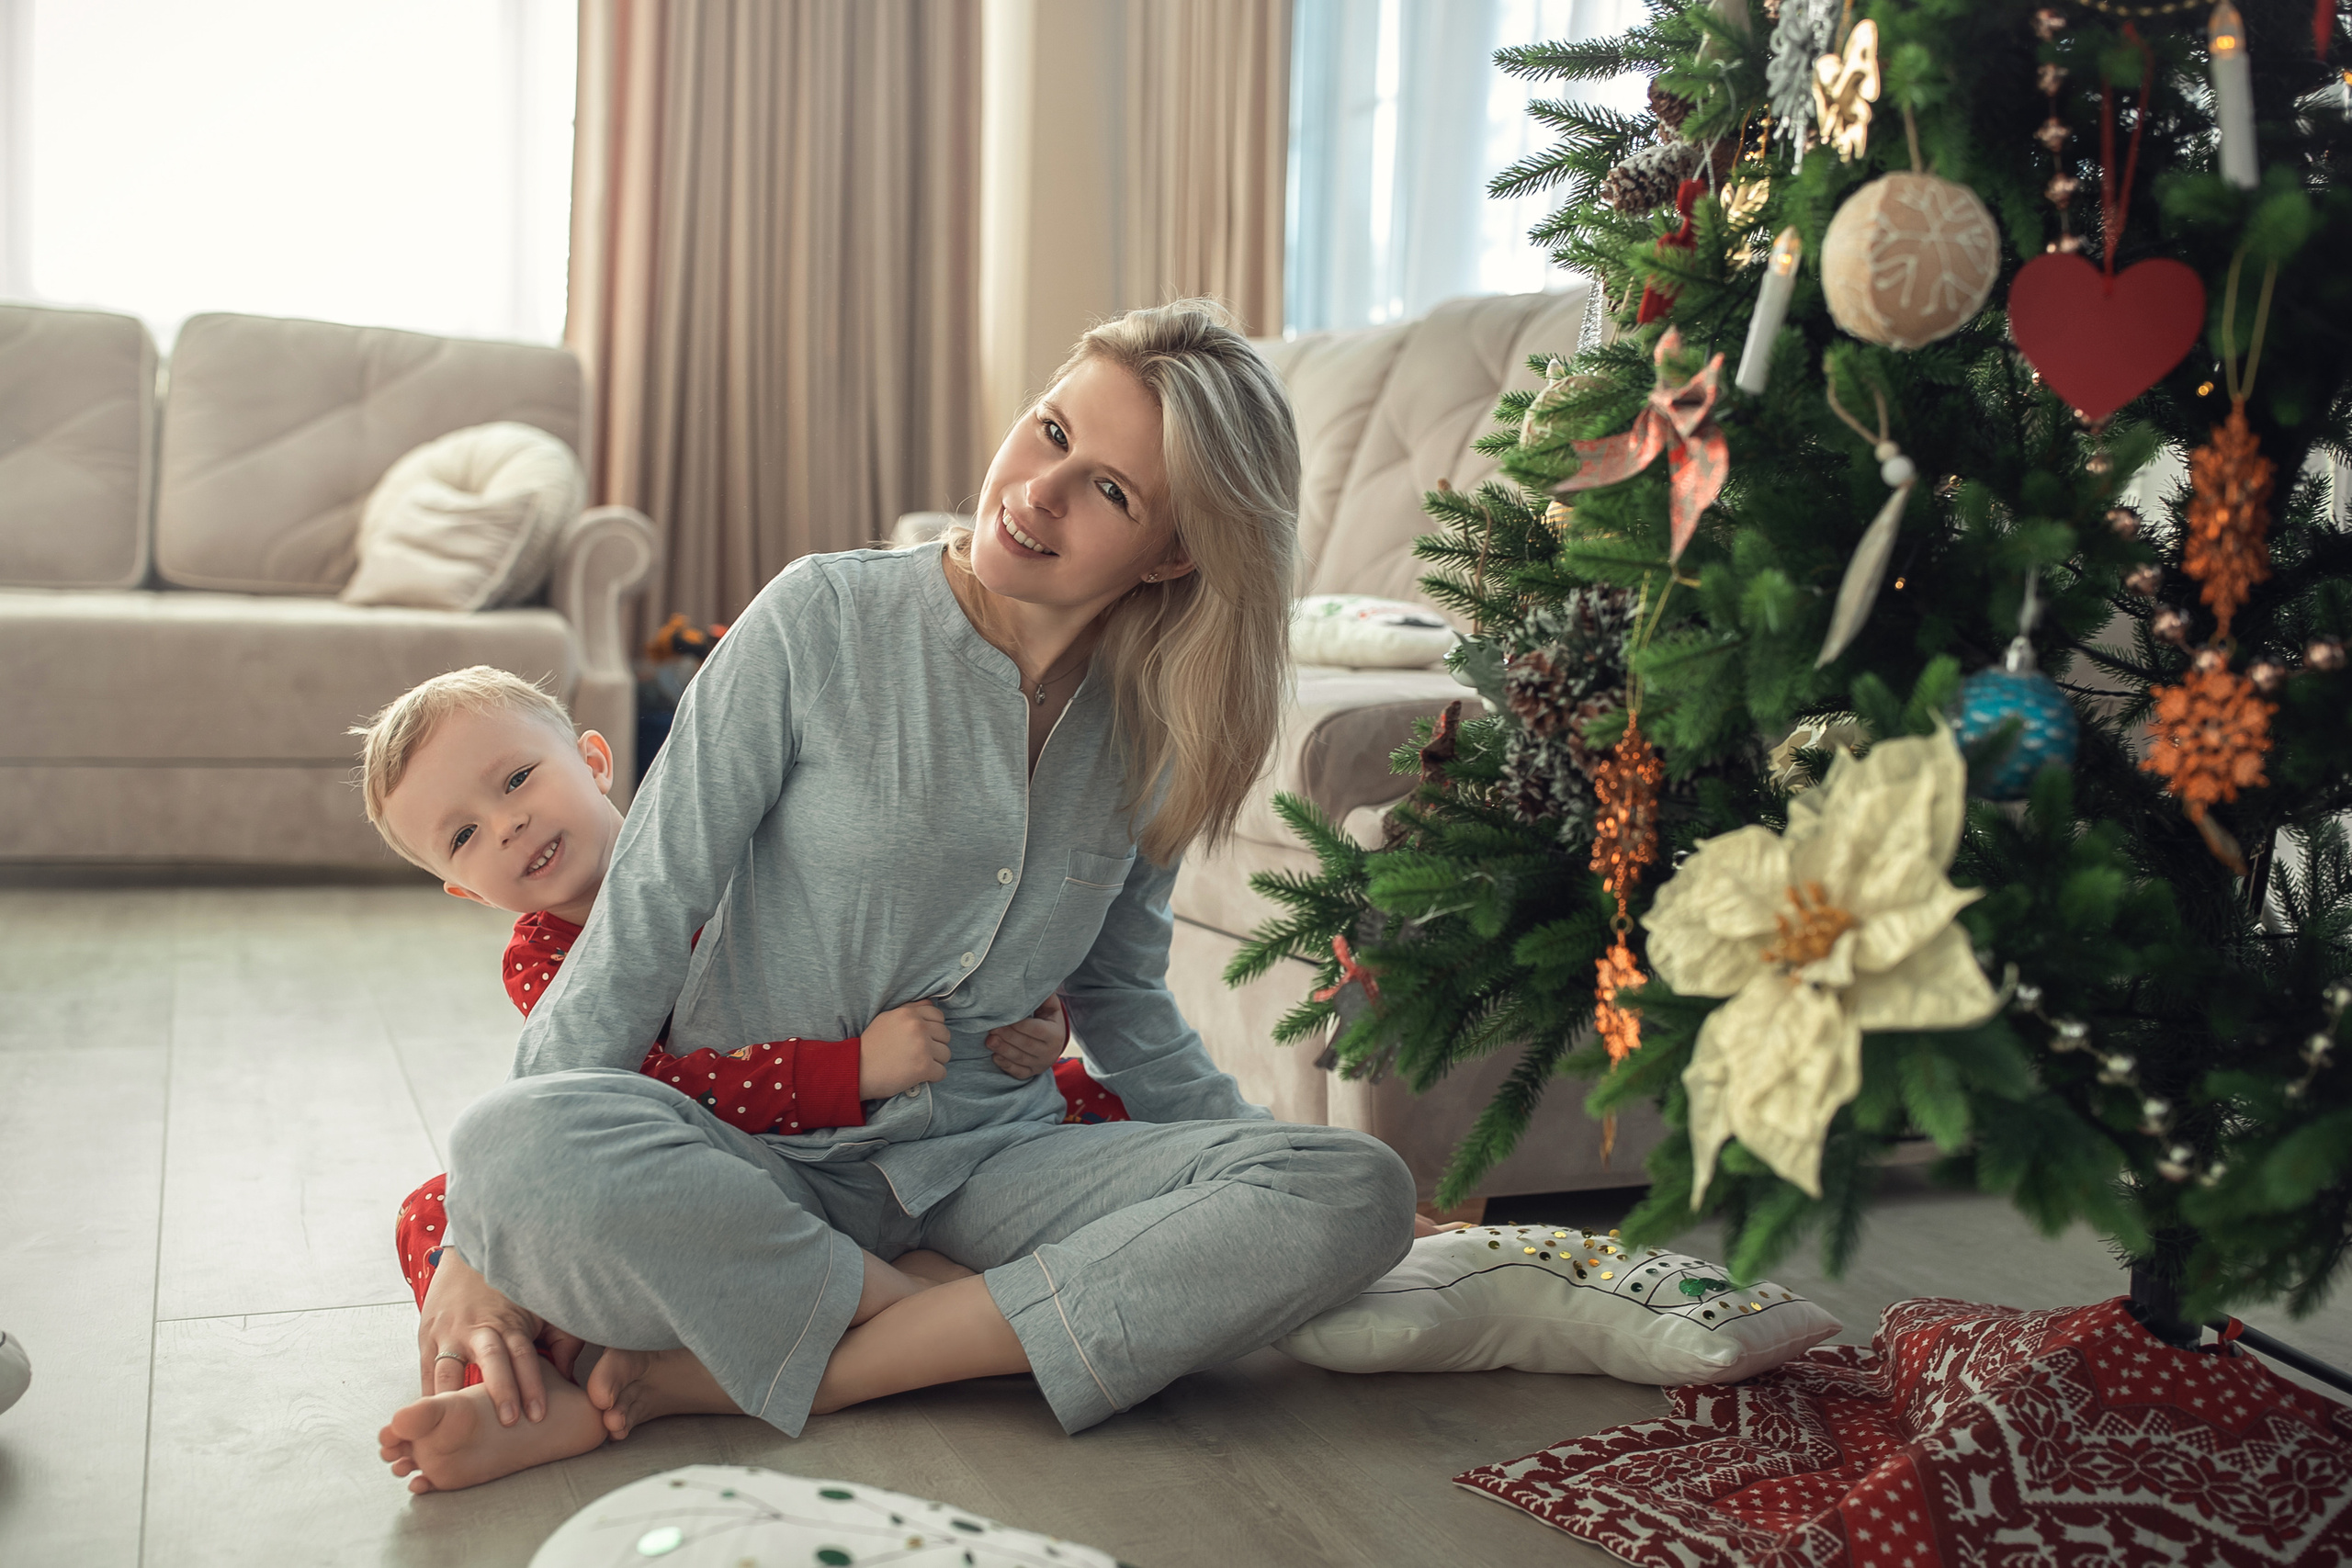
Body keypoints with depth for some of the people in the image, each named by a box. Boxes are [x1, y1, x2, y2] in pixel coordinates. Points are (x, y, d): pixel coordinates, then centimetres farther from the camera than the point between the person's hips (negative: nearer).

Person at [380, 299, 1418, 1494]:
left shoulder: (1152, 725, 4)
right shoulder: (826, 620, -8)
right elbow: (644, 922, -9)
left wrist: (1268, 1166, 7)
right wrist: (493, 1250, -15)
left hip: (988, 1159, 4)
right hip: (752, 1162, -3)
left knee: (1357, 1195, -22)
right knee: (512, 1145, -36)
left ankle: (724, 1375, -22)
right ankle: (972, 1325, -14)